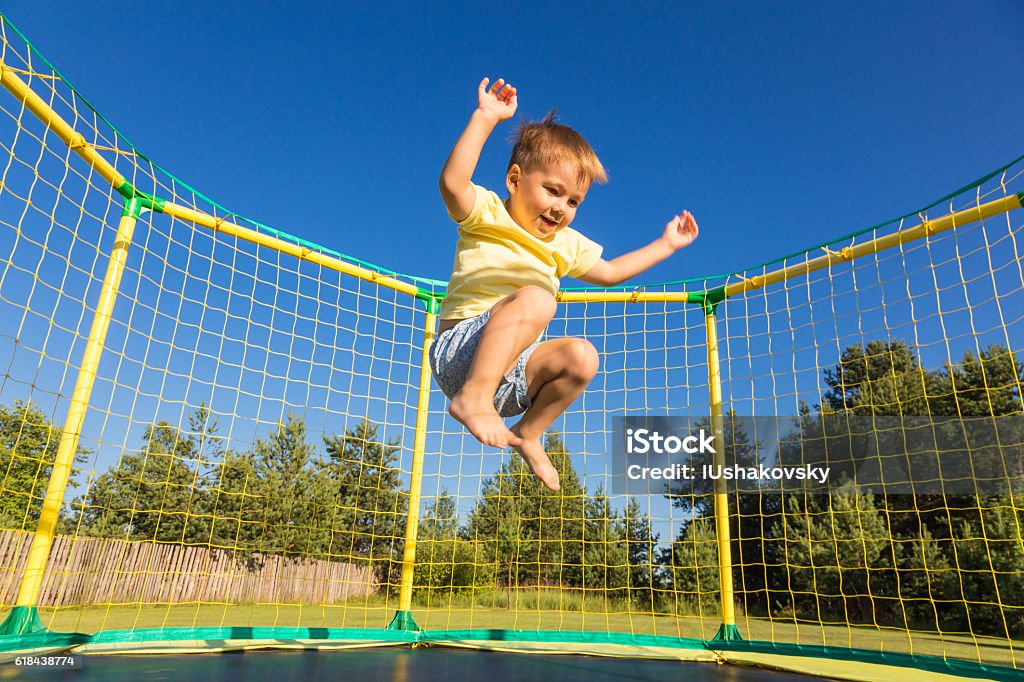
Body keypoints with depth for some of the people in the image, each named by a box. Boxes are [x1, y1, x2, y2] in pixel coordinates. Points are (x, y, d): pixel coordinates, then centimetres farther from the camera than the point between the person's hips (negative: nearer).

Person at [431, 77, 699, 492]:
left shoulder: (566, 245, 18)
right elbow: (452, 182, -23)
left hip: (512, 372, 7)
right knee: (534, 298, -30)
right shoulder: (487, 214, -2)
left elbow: (608, 273, 31)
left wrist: (664, 245, 31)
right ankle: (473, 396, -36)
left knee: (580, 356, -16)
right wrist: (485, 119, -26)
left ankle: (529, 434, 0)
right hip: (459, 352, -7)